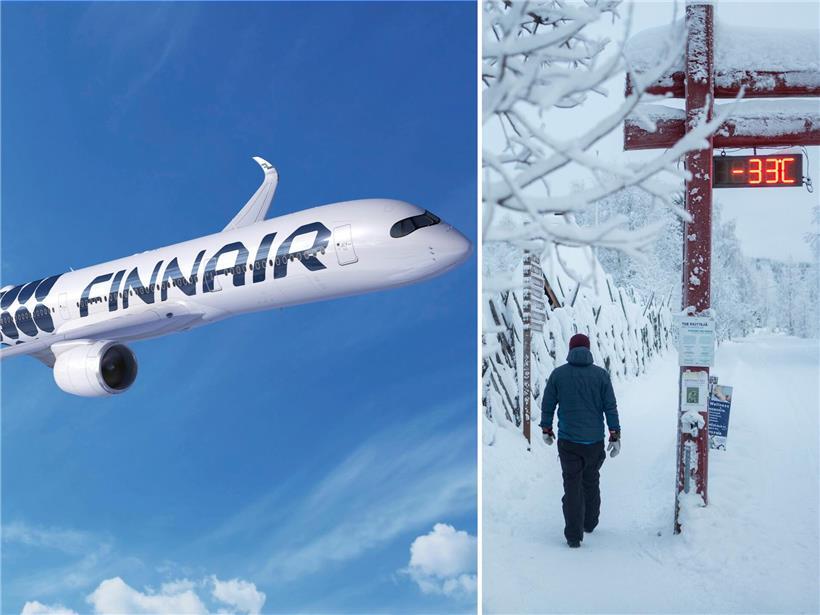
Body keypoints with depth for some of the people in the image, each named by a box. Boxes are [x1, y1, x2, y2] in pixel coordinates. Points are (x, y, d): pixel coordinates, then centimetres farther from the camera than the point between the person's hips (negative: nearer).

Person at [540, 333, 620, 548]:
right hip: (595, 441, 1)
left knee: (572, 486, 2)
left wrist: (546, 429, 16)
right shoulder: (601, 374, -3)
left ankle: (573, 536, -2)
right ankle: (590, 523, 35)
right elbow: (611, 407, -3)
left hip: (568, 440, -1)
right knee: (591, 482, 20)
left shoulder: (558, 373, -3)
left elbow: (547, 405, 2)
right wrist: (615, 436, 2)